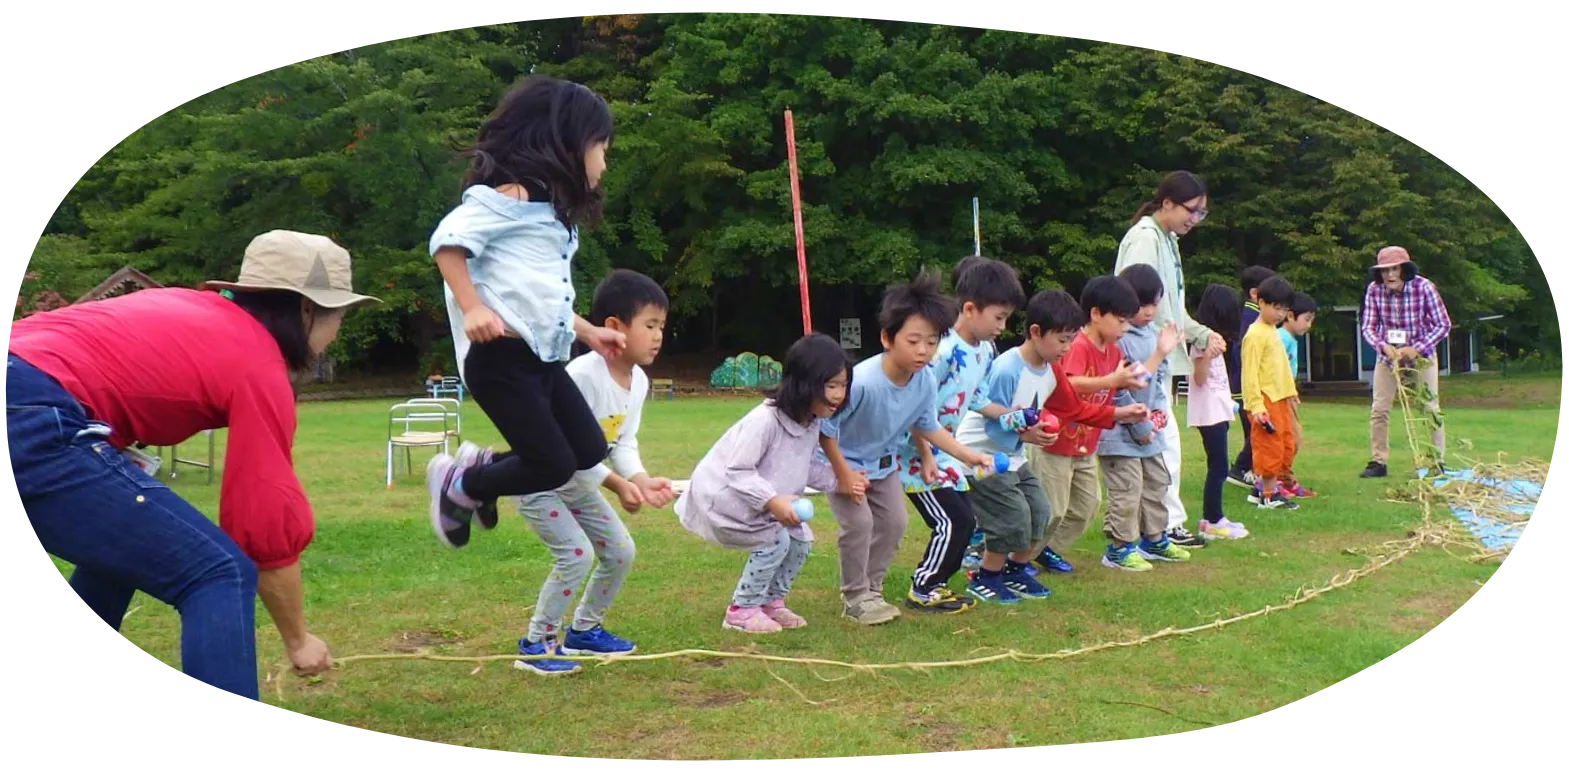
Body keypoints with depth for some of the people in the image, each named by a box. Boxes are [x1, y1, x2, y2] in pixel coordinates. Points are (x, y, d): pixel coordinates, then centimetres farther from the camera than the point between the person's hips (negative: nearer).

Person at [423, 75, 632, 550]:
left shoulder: (553, 208, 21)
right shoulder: (513, 193, -8)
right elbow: (448, 240, -18)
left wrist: (589, 332, 24)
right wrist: (472, 308, -25)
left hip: (542, 357, 9)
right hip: (501, 356, -9)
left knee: (590, 452, 7)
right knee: (553, 466, -8)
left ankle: (477, 470, 23)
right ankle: (458, 485, 15)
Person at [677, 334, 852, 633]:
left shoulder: (812, 422, -5)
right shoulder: (765, 420, -33)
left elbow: (808, 466, 8)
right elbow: (737, 472, -32)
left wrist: (838, 480, -6)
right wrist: (773, 501, -40)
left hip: (760, 498, 9)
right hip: (723, 495, -9)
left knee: (800, 540, 2)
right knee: (775, 541, -17)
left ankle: (771, 602, 20)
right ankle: (743, 610, 0)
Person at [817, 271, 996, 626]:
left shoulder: (926, 381, -19)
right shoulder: (862, 382, -38)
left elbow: (927, 426, 1)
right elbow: (824, 427, -27)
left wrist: (968, 455, -4)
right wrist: (844, 474, -22)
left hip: (882, 462, 7)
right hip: (842, 460, -6)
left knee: (895, 521, 6)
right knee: (858, 522, -16)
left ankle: (871, 588, 23)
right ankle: (855, 597, 2)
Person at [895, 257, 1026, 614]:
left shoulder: (985, 352, 4)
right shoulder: (943, 351, -25)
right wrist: (925, 458, -23)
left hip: (944, 451, 10)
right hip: (915, 452, -10)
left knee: (965, 521, 12)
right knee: (952, 522, -8)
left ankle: (934, 584, 25)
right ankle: (921, 591, 6)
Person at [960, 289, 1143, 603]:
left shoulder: (1052, 370, 0)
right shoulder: (1006, 370, -27)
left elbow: (1075, 409, 12)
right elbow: (994, 427, -26)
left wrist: (1118, 413, 5)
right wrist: (1024, 436, -42)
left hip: (1013, 456, 9)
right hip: (980, 454, -9)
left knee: (1041, 513, 6)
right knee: (1014, 519, -12)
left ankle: (1015, 571, 25)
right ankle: (985, 579, 6)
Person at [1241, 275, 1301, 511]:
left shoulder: (1272, 332, 15)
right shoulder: (1255, 335, -14)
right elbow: (1250, 373, -19)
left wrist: (1290, 392, 21)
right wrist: (1256, 405, -24)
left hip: (1280, 398, 10)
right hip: (1265, 401, -10)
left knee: (1286, 446, 13)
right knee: (1270, 447, -5)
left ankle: (1273, 488, 22)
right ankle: (1268, 496, 2)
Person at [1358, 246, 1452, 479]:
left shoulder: (1424, 287, -21)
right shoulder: (1374, 290, -15)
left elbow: (1443, 325, -16)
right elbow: (1368, 327, -10)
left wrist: (1417, 349, -25)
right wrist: (1383, 346, -29)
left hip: (1421, 353, -2)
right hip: (1388, 354, 2)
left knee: (1430, 408, -1)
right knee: (1379, 409, -1)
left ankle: (1437, 461, 10)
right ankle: (1379, 462, 7)